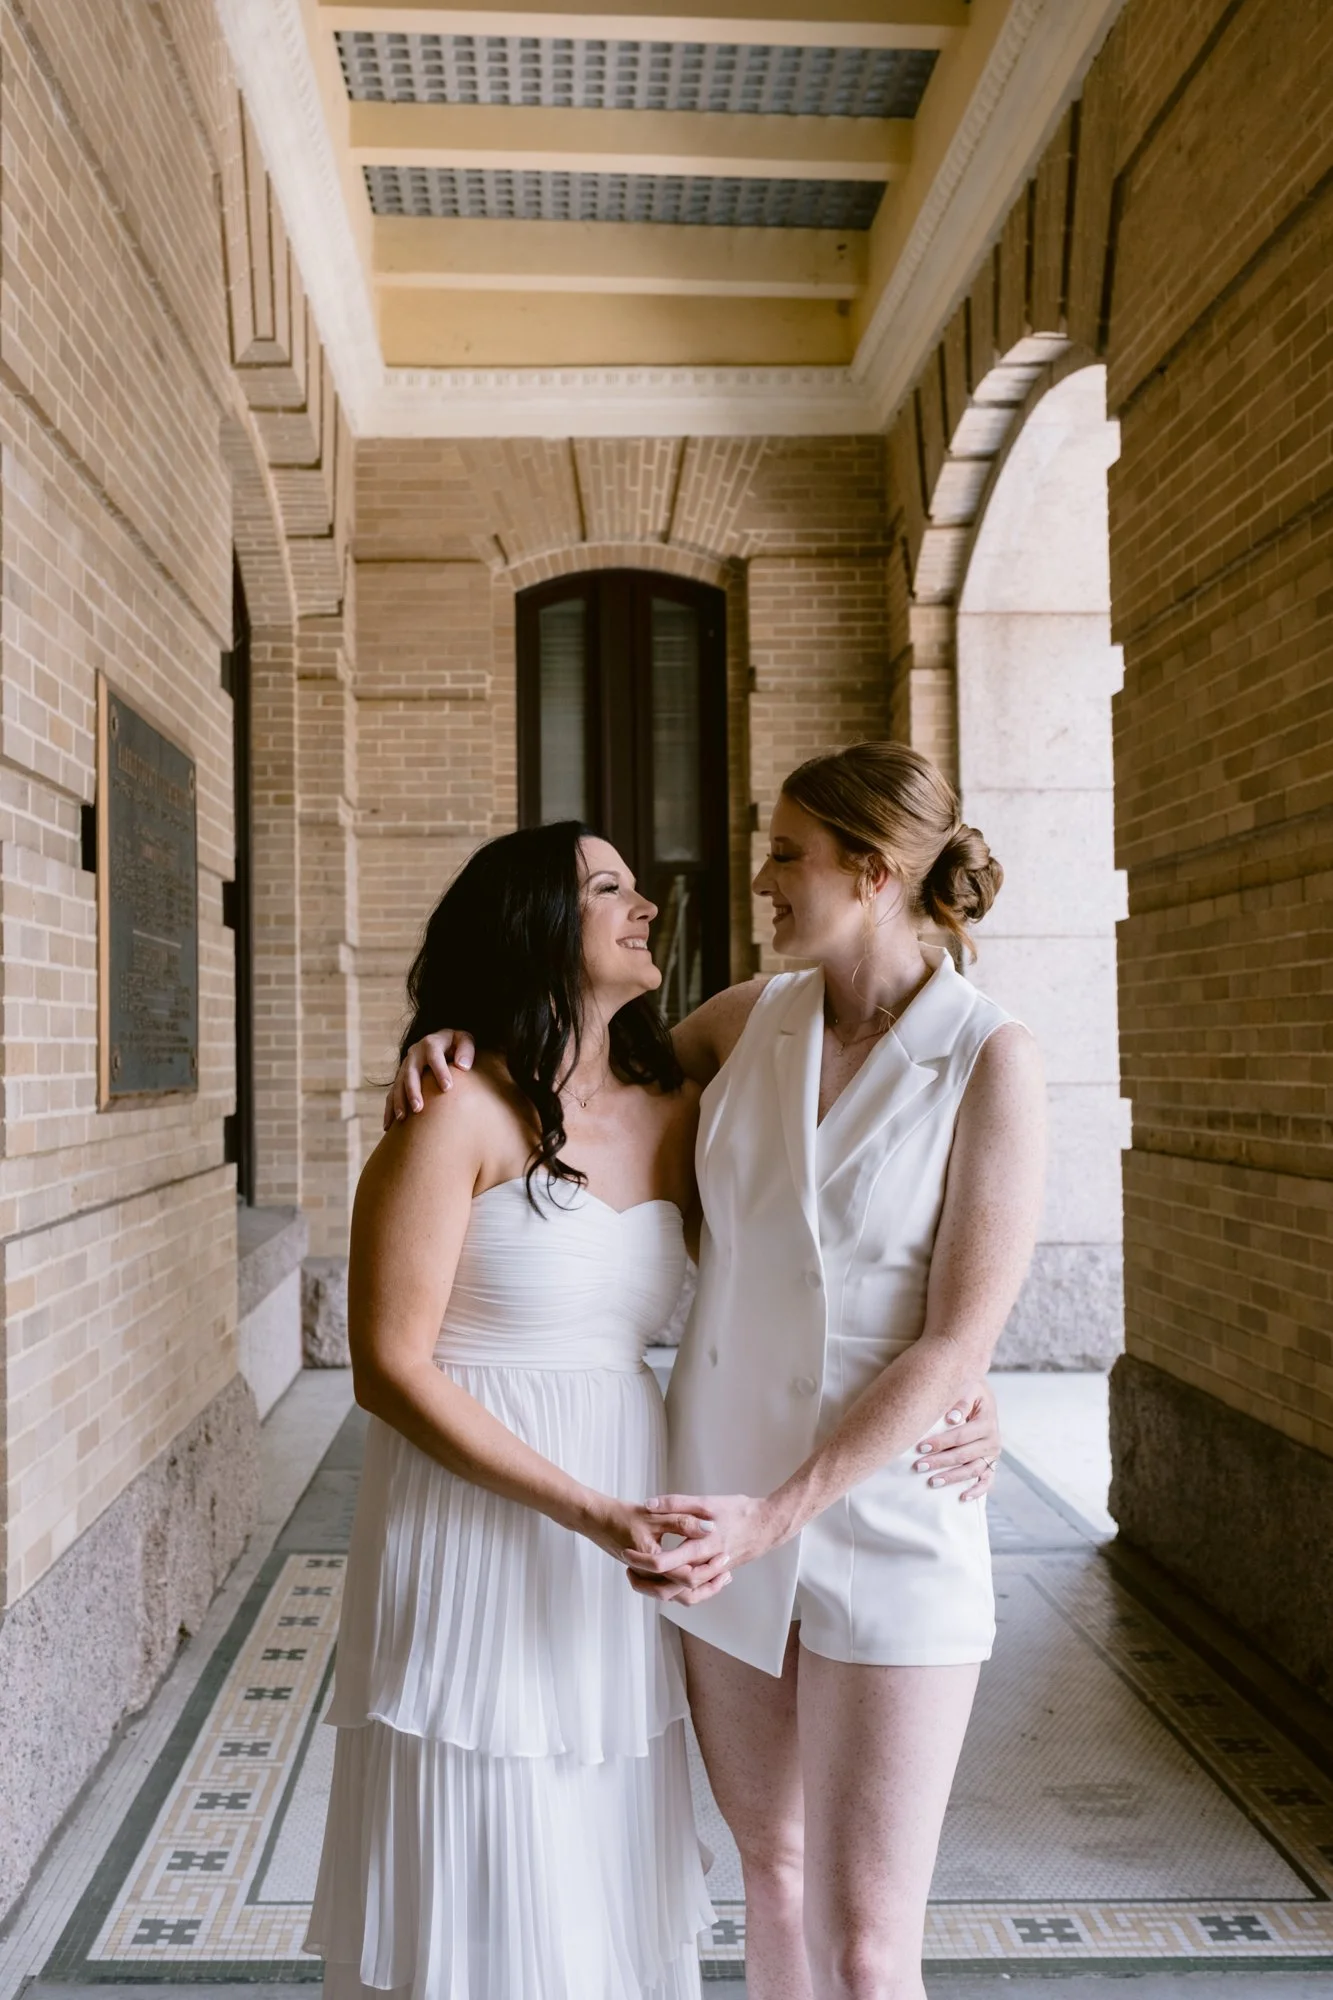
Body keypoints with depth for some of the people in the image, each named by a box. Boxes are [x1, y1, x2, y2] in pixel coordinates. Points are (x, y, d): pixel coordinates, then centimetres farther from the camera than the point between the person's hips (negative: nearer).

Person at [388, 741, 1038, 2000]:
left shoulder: (991, 1059, -14)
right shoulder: (755, 1019, 2)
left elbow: (959, 1341, -17)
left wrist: (775, 1514, -20)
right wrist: (466, 1039, -1)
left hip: (886, 1525, -5)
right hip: (728, 1508, 5)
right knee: (771, 1870, 19)